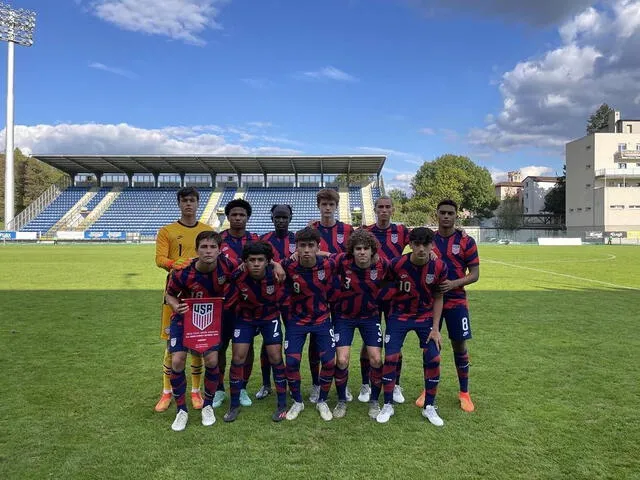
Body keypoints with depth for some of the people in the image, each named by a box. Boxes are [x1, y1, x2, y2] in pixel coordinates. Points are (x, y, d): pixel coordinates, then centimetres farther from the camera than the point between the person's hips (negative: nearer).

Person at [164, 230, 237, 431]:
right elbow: (169, 294, -8)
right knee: (177, 361, -11)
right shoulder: (182, 273, -27)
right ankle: (181, 411, 11)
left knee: (211, 360, -10)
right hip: (184, 317, -1)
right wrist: (176, 306, -27)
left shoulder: (226, 265, -23)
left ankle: (208, 406, 17)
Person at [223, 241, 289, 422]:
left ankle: (282, 405, 11)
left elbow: (283, 299, -6)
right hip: (245, 318, 1)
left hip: (270, 317, -1)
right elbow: (229, 302, -10)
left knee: (276, 358, -5)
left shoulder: (276, 275, -27)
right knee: (238, 358, -3)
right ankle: (234, 405, 15)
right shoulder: (238, 277, -25)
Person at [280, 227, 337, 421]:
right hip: (296, 320, 0)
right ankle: (297, 402, 19)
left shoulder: (328, 265, -16)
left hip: (322, 320, 1)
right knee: (292, 361, -6)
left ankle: (322, 401, 22)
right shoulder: (288, 266, -18)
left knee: (329, 362, -3)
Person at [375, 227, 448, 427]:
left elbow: (438, 298, -4)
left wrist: (435, 328, -5)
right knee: (390, 357, -6)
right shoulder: (397, 264, -21)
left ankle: (429, 407, 16)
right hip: (399, 316, -1)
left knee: (433, 358, -4)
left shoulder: (439, 267, -16)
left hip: (426, 317, 2)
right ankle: (388, 405, 13)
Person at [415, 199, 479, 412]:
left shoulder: (466, 241, -3)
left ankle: (464, 393, 21)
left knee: (459, 346, 5)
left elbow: (474, 274, -4)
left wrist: (454, 283, -20)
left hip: (456, 301, -2)